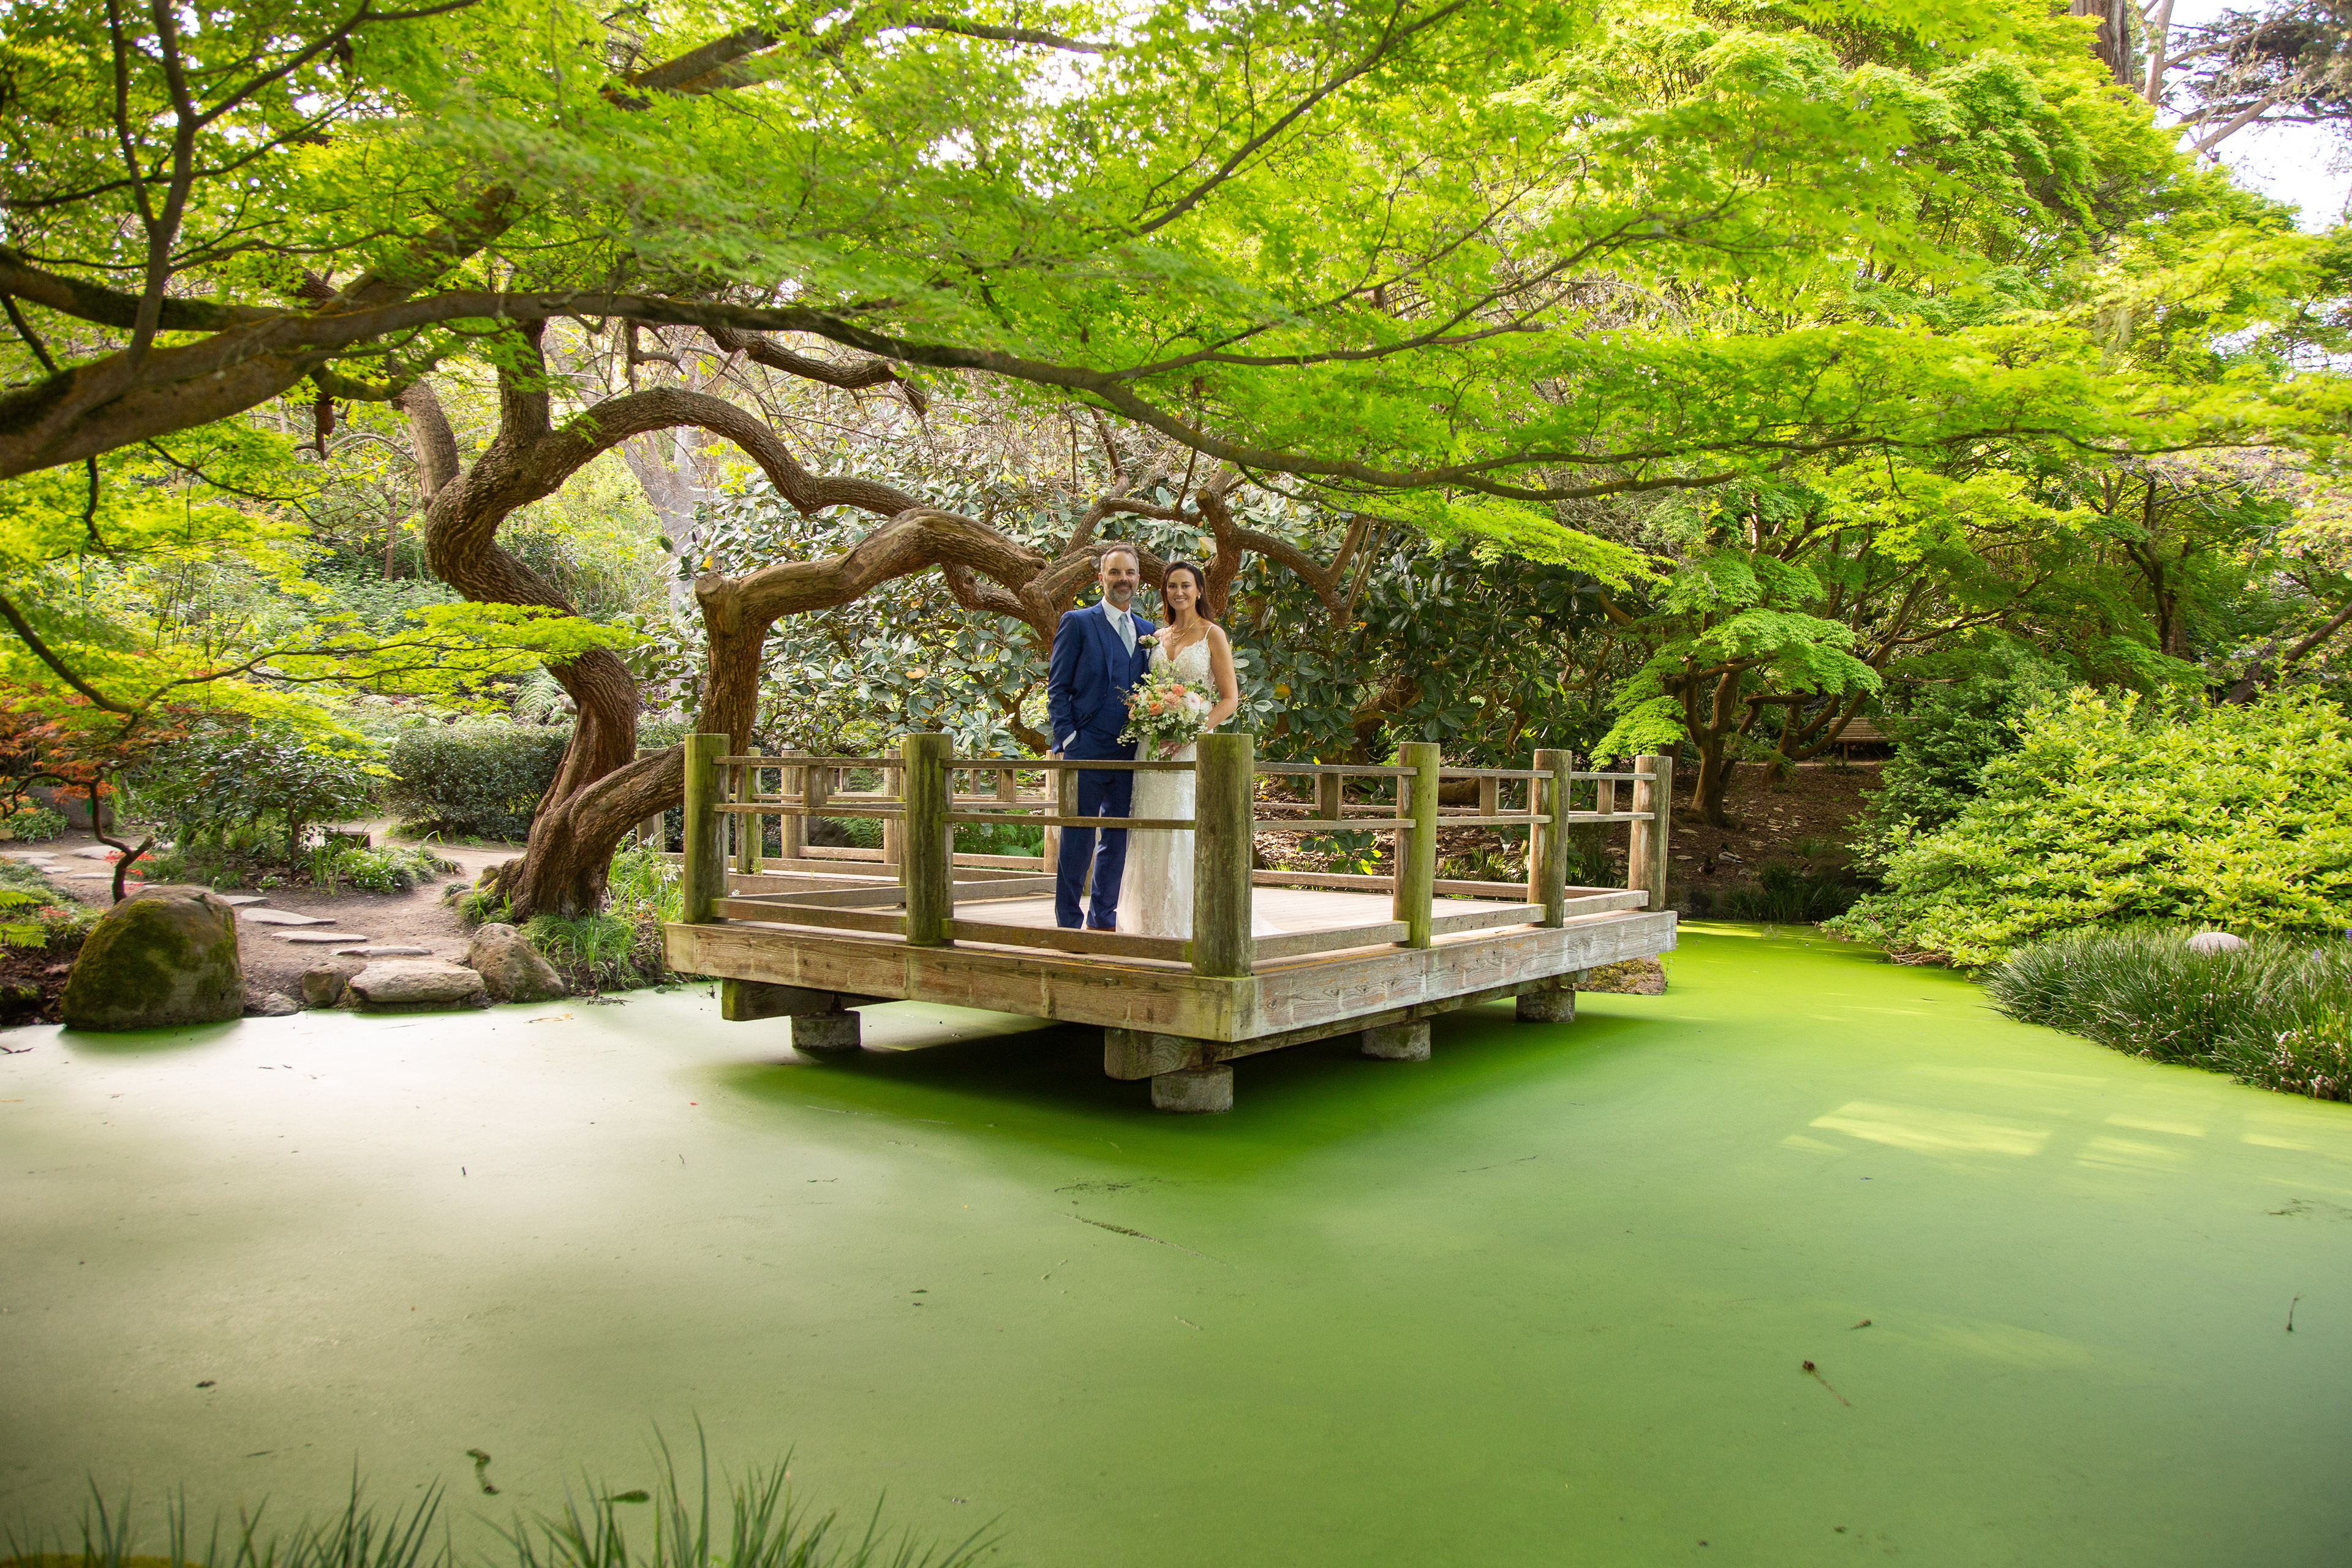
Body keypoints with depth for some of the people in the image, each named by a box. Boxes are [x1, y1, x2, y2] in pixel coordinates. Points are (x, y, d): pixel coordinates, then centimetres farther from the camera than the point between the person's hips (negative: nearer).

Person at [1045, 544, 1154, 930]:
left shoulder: (1147, 631, 16)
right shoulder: (1077, 623, 1)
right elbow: (1057, 687, -2)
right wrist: (1067, 739, -10)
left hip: (1130, 753, 5)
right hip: (1087, 751, -5)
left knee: (1117, 840, 10)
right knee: (1078, 838, -3)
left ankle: (1104, 921, 19)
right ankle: (1069, 923, 6)